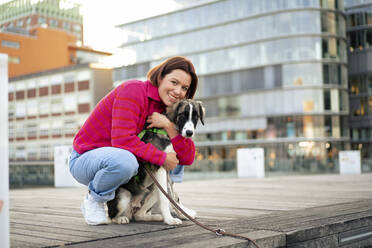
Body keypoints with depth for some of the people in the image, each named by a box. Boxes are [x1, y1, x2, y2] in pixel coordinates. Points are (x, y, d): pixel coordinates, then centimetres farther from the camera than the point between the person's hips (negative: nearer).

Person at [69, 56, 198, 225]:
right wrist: (163, 158, -26)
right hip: (85, 159, -7)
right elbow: (122, 140, -32)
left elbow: (188, 158, -7)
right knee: (124, 159, -41)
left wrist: (169, 125, -21)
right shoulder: (133, 90, -19)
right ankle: (93, 200, -11)